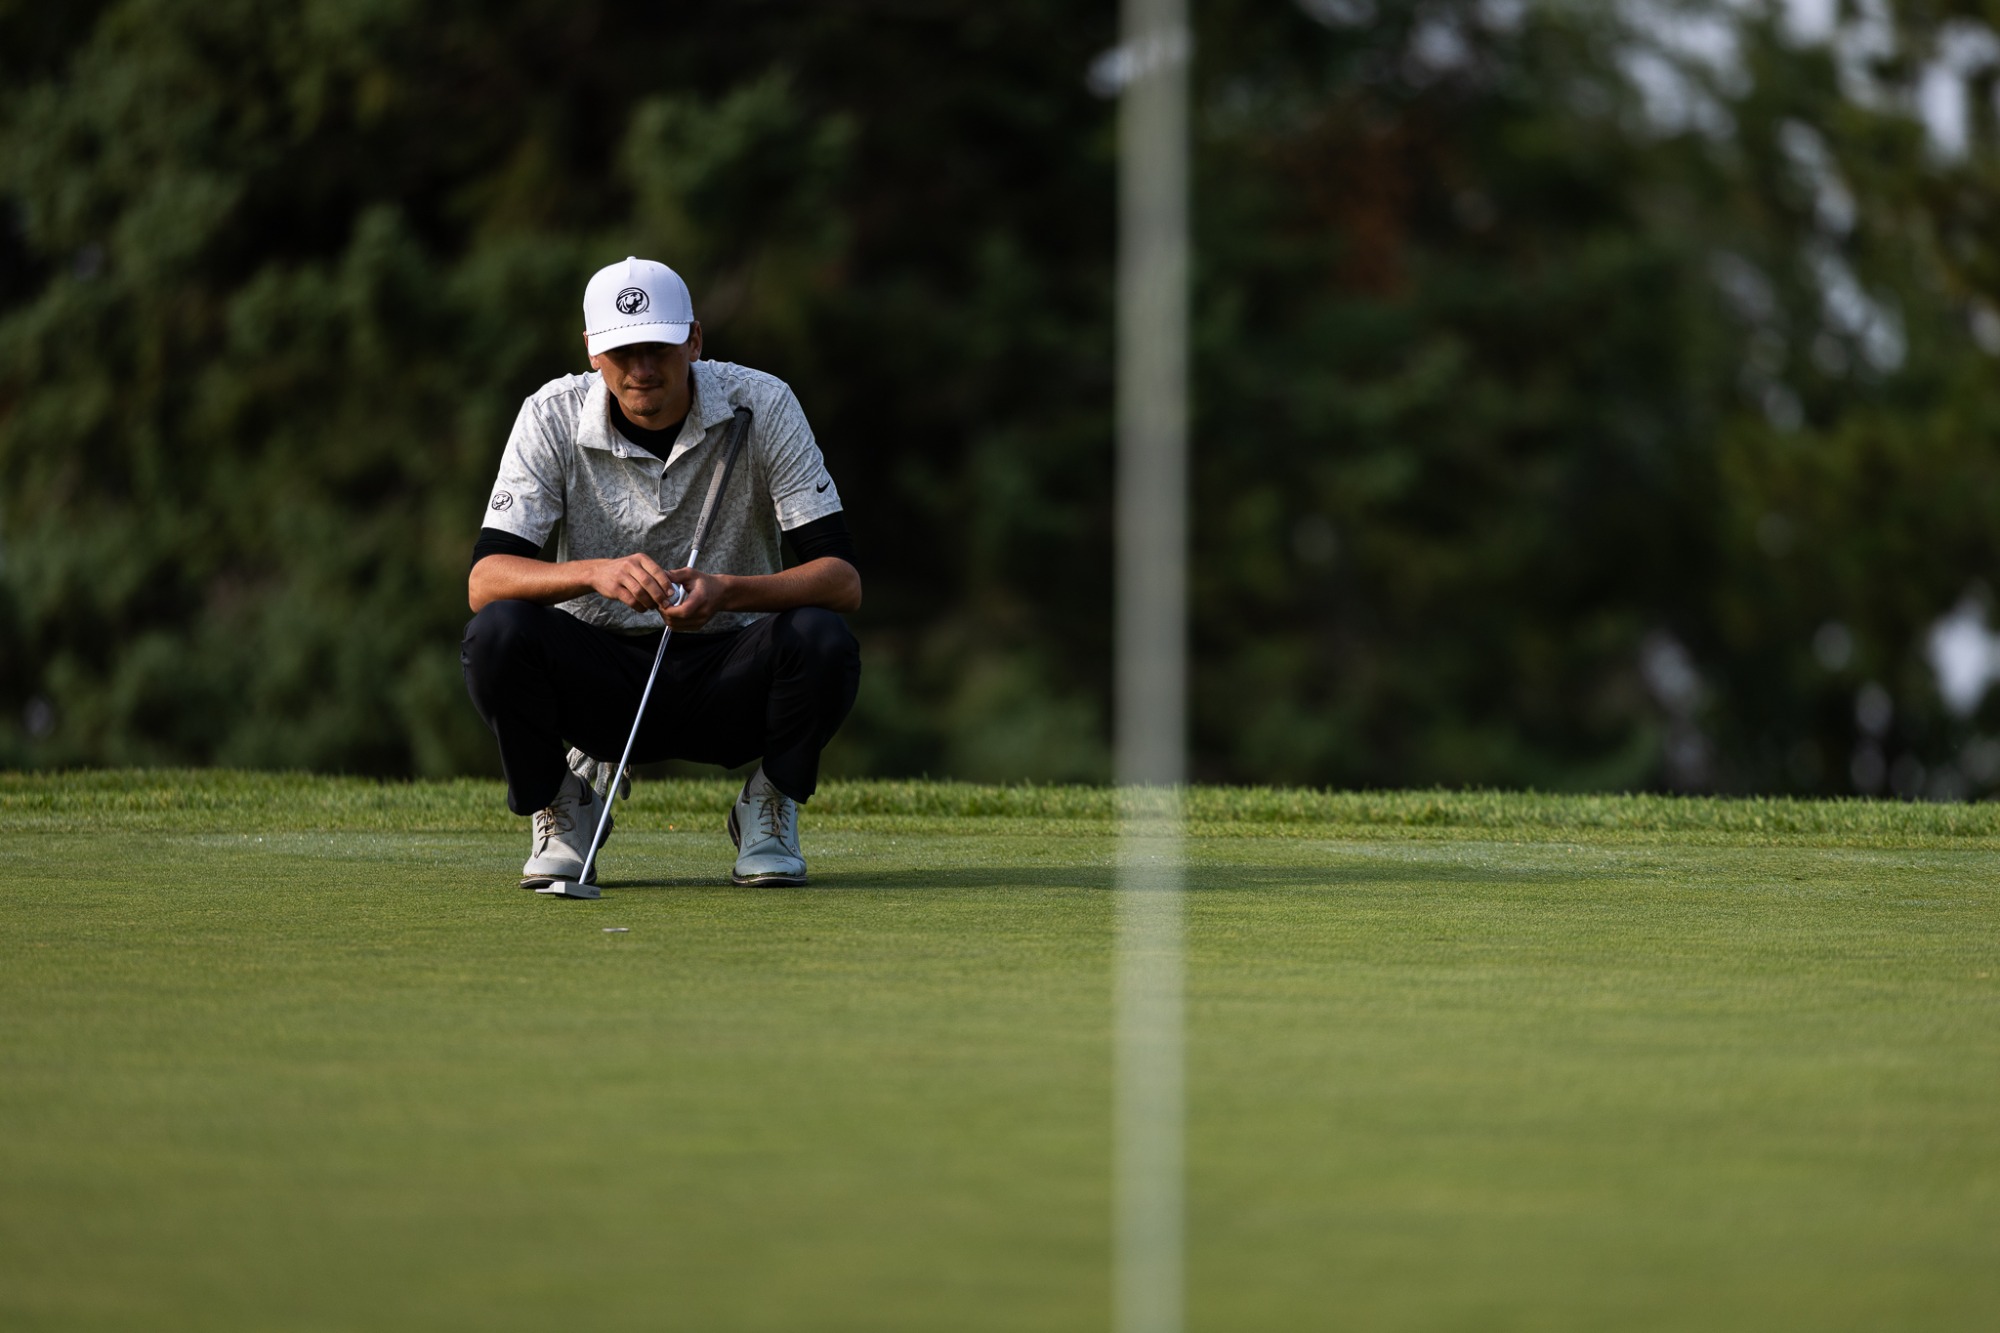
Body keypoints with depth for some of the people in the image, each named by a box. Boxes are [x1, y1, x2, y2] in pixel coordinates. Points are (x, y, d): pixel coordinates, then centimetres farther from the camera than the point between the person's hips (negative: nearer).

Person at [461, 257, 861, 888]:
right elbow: (483, 580, -19)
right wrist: (595, 573, -38)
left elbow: (843, 579, -18)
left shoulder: (761, 405, -12)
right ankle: (561, 810, -2)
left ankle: (767, 810, -2)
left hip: (726, 683, 0)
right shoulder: (552, 417, -10)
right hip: (597, 680, 0)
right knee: (497, 633, -30)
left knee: (821, 641, -32)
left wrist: (728, 592, -37)